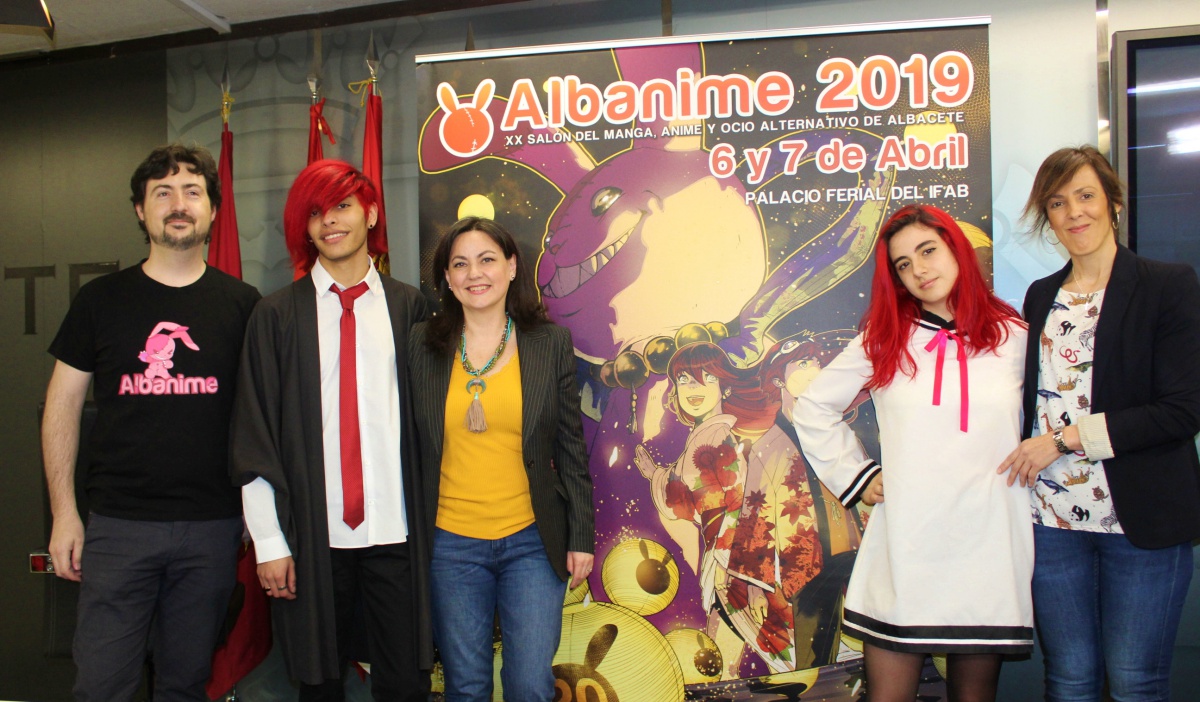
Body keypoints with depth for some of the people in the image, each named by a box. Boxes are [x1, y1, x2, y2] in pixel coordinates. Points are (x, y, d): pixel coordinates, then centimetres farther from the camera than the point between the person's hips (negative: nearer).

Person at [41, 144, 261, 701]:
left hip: (212, 528, 0)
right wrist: (64, 511, 1)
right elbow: (62, 406, 7)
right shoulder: (100, 299, 4)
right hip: (117, 524, 0)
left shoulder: (242, 304, 3)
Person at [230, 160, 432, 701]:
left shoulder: (407, 307, 5)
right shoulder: (277, 316, 3)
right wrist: (269, 541, -2)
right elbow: (254, 439, 2)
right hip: (313, 537, 0)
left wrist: (431, 528, 3)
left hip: (395, 533, 0)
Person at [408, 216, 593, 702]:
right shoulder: (422, 344, 0)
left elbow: (571, 447, 2)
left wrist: (581, 536, 0)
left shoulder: (551, 343, 0)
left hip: (532, 539, 0)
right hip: (451, 541, 1)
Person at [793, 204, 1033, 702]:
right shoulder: (884, 339, 4)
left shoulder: (1013, 338, 3)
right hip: (905, 548, 0)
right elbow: (813, 409, 13)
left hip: (989, 545, 0)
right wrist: (854, 475, 7)